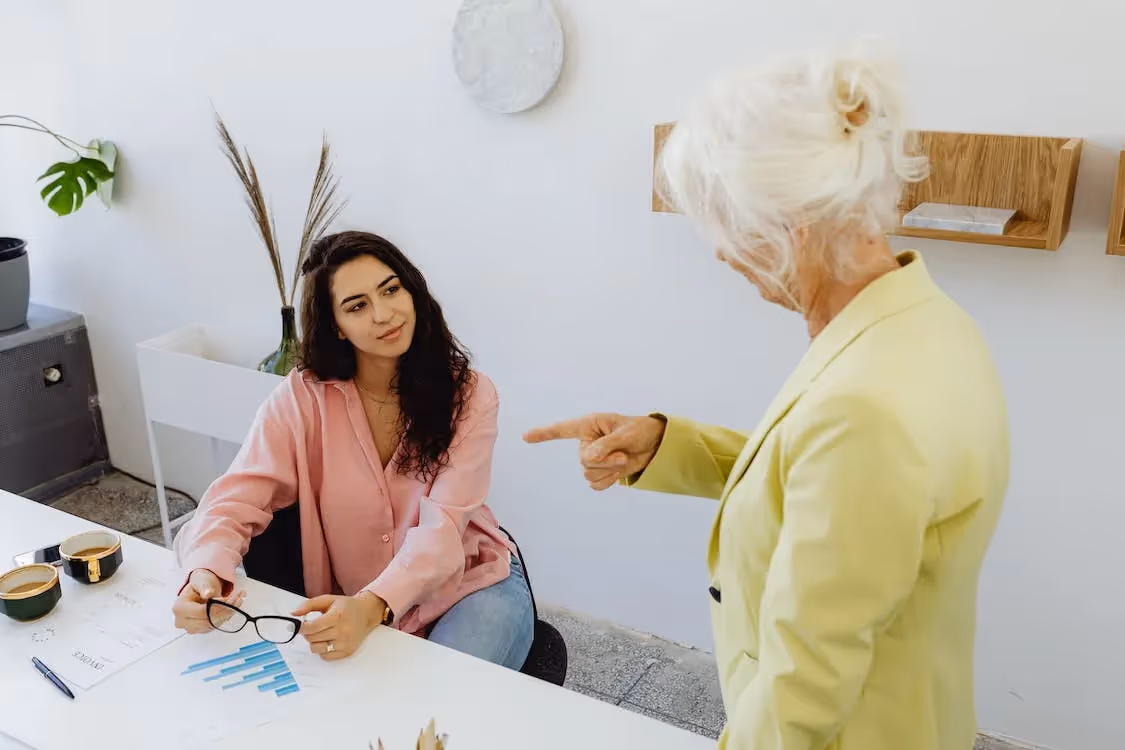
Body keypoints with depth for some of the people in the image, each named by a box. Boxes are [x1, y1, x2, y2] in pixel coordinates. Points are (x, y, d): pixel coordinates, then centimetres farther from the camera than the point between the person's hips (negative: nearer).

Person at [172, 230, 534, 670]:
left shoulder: (468, 395, -15)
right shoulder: (302, 397, -11)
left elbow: (442, 526, -25)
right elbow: (237, 500, -17)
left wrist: (372, 607, -43)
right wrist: (206, 574, -40)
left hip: (471, 585, -2)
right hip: (354, 604, 2)